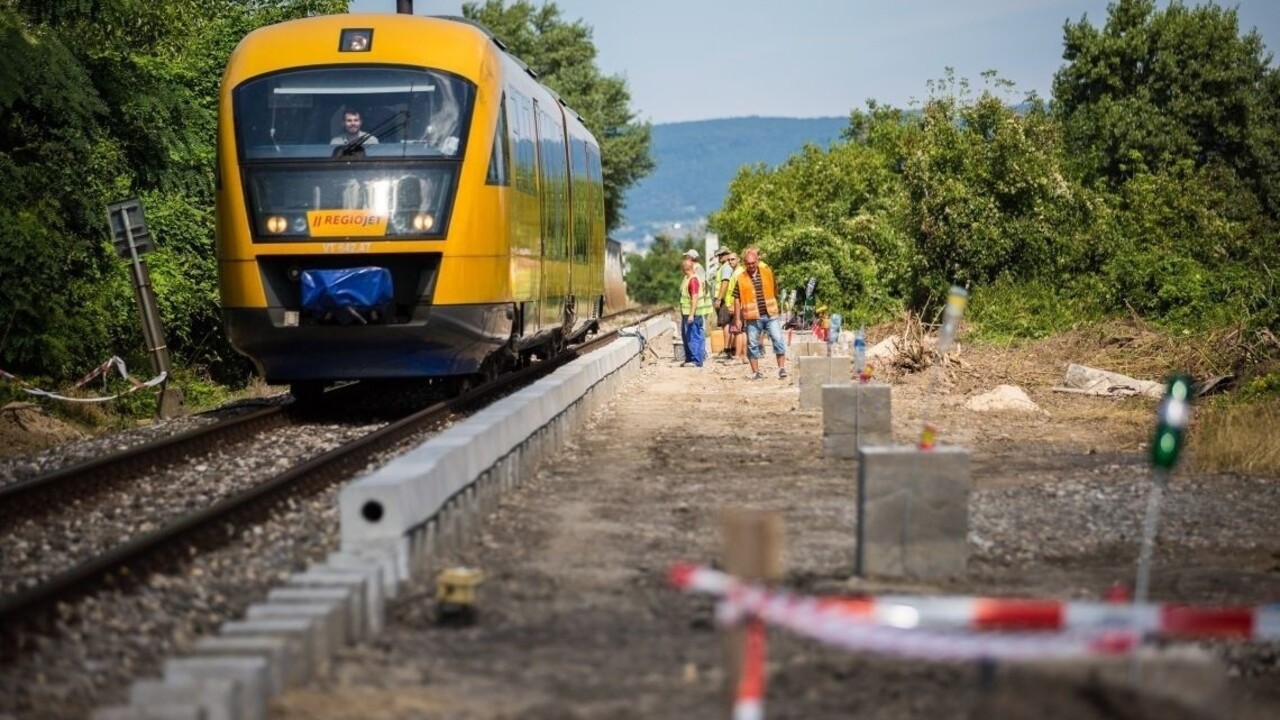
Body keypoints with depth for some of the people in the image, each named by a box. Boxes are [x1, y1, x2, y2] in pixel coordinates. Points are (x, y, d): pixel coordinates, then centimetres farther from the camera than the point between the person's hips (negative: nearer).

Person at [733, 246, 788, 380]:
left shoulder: (767, 272, 3)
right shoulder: (741, 279, -1)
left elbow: (775, 289, 16)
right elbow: (737, 299, 2)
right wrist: (738, 319, -1)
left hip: (770, 315, 0)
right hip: (752, 317, 0)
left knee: (778, 340, -9)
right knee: (752, 345, 5)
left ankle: (782, 368, -3)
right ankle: (755, 372, 14)